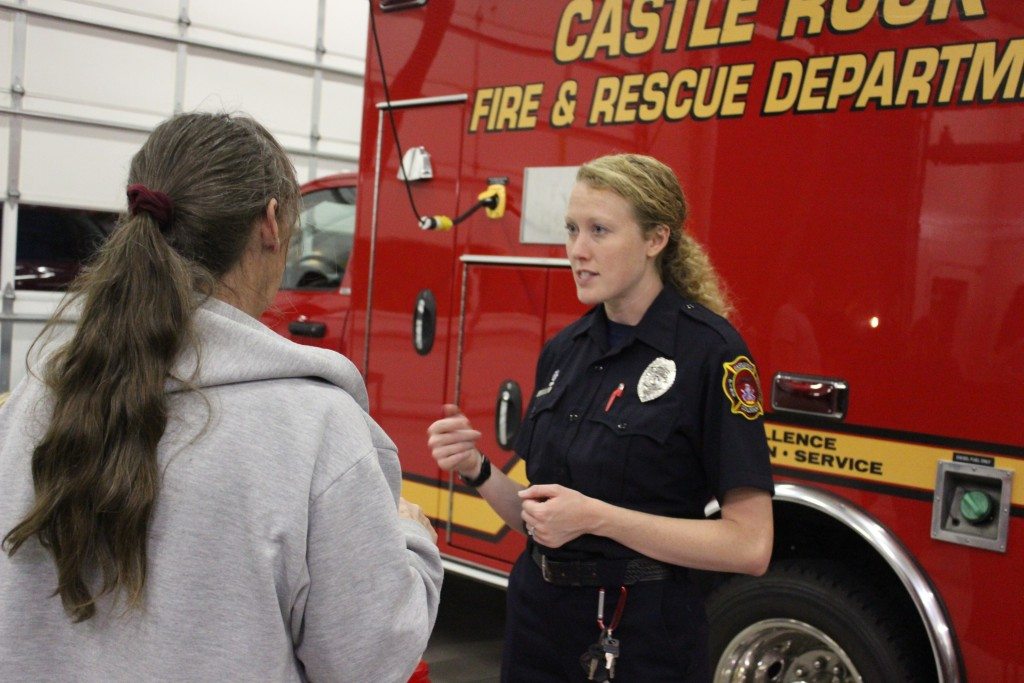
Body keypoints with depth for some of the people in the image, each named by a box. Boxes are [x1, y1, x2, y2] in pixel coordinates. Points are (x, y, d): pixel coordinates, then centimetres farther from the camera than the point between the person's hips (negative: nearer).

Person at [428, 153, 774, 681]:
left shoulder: (710, 351, -15)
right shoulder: (564, 350, 5)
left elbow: (749, 545, -19)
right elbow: (538, 519, 10)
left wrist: (597, 517, -25)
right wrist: (478, 471, -8)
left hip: (641, 638, -6)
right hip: (538, 619, 6)